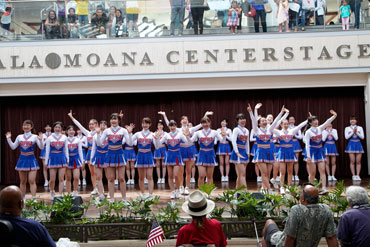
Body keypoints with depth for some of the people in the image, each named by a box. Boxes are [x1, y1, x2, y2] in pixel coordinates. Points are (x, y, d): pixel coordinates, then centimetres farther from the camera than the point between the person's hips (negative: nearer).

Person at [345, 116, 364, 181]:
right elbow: (346, 137, -4)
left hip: (358, 144, 1)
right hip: (351, 144, -1)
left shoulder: (360, 128, 10)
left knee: (358, 161, -2)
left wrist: (356, 132, -11)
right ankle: (353, 175, -1)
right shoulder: (347, 128, 7)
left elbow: (362, 137, 1)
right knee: (352, 161, -5)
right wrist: (353, 132, -9)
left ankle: (358, 175, 2)